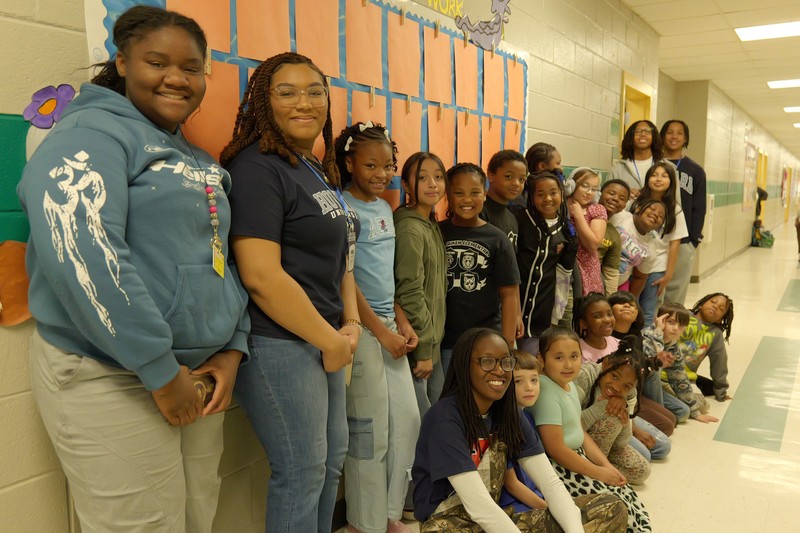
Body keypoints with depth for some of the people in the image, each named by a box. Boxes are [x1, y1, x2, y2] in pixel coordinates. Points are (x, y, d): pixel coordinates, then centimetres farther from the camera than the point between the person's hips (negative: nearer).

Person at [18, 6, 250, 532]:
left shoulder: (202, 162, 16)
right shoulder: (93, 133, -8)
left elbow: (223, 260, 16)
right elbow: (80, 252, -23)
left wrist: (233, 348, 1)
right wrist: (160, 369, -21)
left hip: (200, 372, 8)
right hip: (112, 379, -7)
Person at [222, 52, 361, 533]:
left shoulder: (321, 172, 13)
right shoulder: (258, 168, -15)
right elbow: (261, 277, -23)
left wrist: (350, 325, 2)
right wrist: (330, 340, -15)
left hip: (325, 341, 9)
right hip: (280, 345, -9)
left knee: (332, 458, 20)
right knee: (302, 471, 4)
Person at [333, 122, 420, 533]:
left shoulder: (385, 208, 12)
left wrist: (401, 321, 10)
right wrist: (381, 331, -13)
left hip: (388, 326, 8)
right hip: (360, 328, -8)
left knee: (408, 420, 12)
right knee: (370, 430, 2)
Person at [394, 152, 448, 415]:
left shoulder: (432, 227, 11)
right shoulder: (410, 230, -17)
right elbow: (410, 294, -20)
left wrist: (432, 343, 14)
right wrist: (423, 349, -16)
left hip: (433, 342, 9)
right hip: (417, 345, -9)